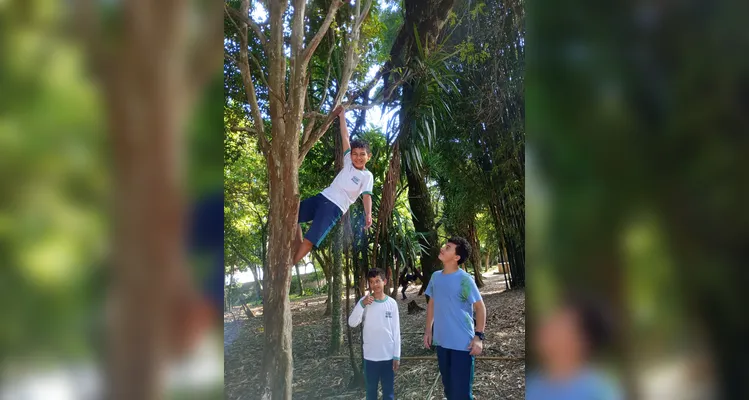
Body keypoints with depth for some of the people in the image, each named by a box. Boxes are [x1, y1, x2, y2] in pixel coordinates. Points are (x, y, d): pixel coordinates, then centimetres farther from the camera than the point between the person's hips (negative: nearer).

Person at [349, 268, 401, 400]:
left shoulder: (392, 303, -2)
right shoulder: (365, 301, -5)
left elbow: (396, 331, 1)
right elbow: (352, 323, -15)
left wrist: (396, 356, -1)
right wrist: (362, 304, -27)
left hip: (388, 356, 0)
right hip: (370, 356, 0)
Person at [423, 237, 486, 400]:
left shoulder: (464, 279, -14)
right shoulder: (435, 277, 4)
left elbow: (480, 307, -10)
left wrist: (479, 336, -15)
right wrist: (428, 330, 12)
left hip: (462, 343, -6)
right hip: (441, 341, 6)